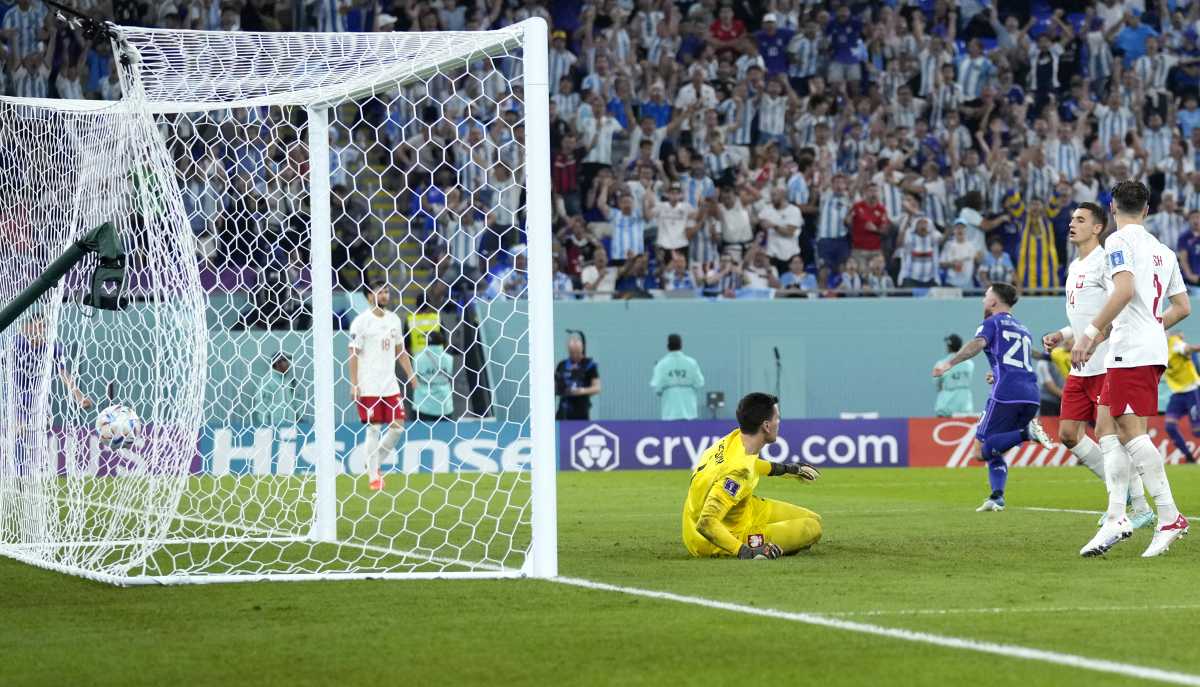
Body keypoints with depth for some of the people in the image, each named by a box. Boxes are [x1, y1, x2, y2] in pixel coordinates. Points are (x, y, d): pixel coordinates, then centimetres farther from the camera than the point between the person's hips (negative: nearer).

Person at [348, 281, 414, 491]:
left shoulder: (394, 320, 11)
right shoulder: (361, 321, -7)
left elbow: (400, 351, 18)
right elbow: (354, 354, -9)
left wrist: (411, 376, 10)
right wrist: (354, 385, -15)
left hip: (390, 384, 6)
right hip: (368, 386, -6)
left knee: (398, 426, 2)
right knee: (374, 429, -5)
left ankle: (375, 463, 21)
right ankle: (373, 477, 2)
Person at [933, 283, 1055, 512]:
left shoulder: (992, 323, 8)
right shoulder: (1023, 330, 29)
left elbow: (977, 344, -12)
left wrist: (949, 363, -21)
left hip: (1006, 394, -7)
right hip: (1031, 394, 7)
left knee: (981, 451, -7)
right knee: (995, 452, 15)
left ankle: (1027, 433, -25)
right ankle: (997, 497, -8)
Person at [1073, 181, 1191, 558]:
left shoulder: (1119, 241, -5)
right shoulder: (1162, 250, 19)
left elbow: (1125, 289, -21)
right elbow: (1182, 306, 20)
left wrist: (1091, 333, -21)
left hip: (1131, 350, -9)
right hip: (1153, 347, 9)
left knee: (1131, 429, -12)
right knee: (1105, 427, 9)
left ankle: (1170, 517, -17)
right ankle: (1116, 517, 2)